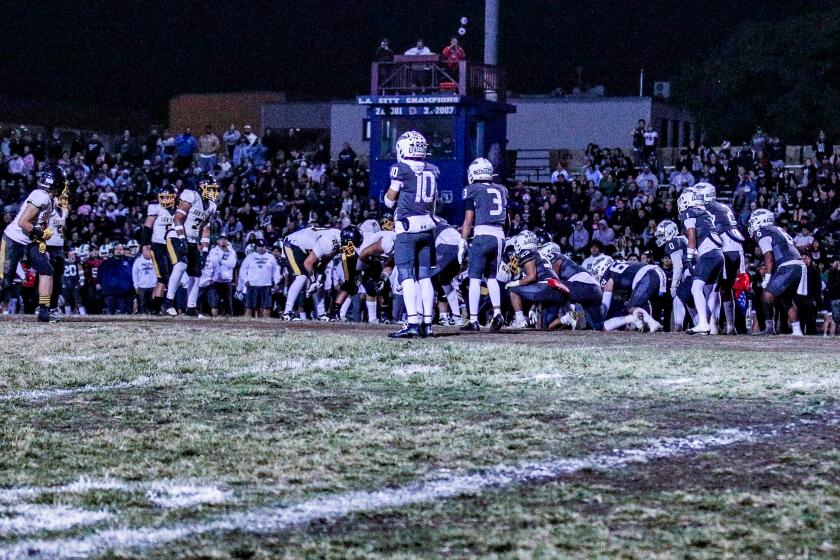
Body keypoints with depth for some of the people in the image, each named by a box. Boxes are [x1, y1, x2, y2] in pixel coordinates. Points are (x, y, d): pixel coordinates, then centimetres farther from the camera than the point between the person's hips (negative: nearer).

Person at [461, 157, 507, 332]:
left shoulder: (472, 190, 2)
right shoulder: (501, 190, 17)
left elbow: (468, 220, 0)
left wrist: (462, 242, 4)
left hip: (483, 234, -5)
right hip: (500, 236, 5)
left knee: (475, 278, -1)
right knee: (491, 277, 16)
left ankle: (473, 320, -5)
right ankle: (497, 312, -1)